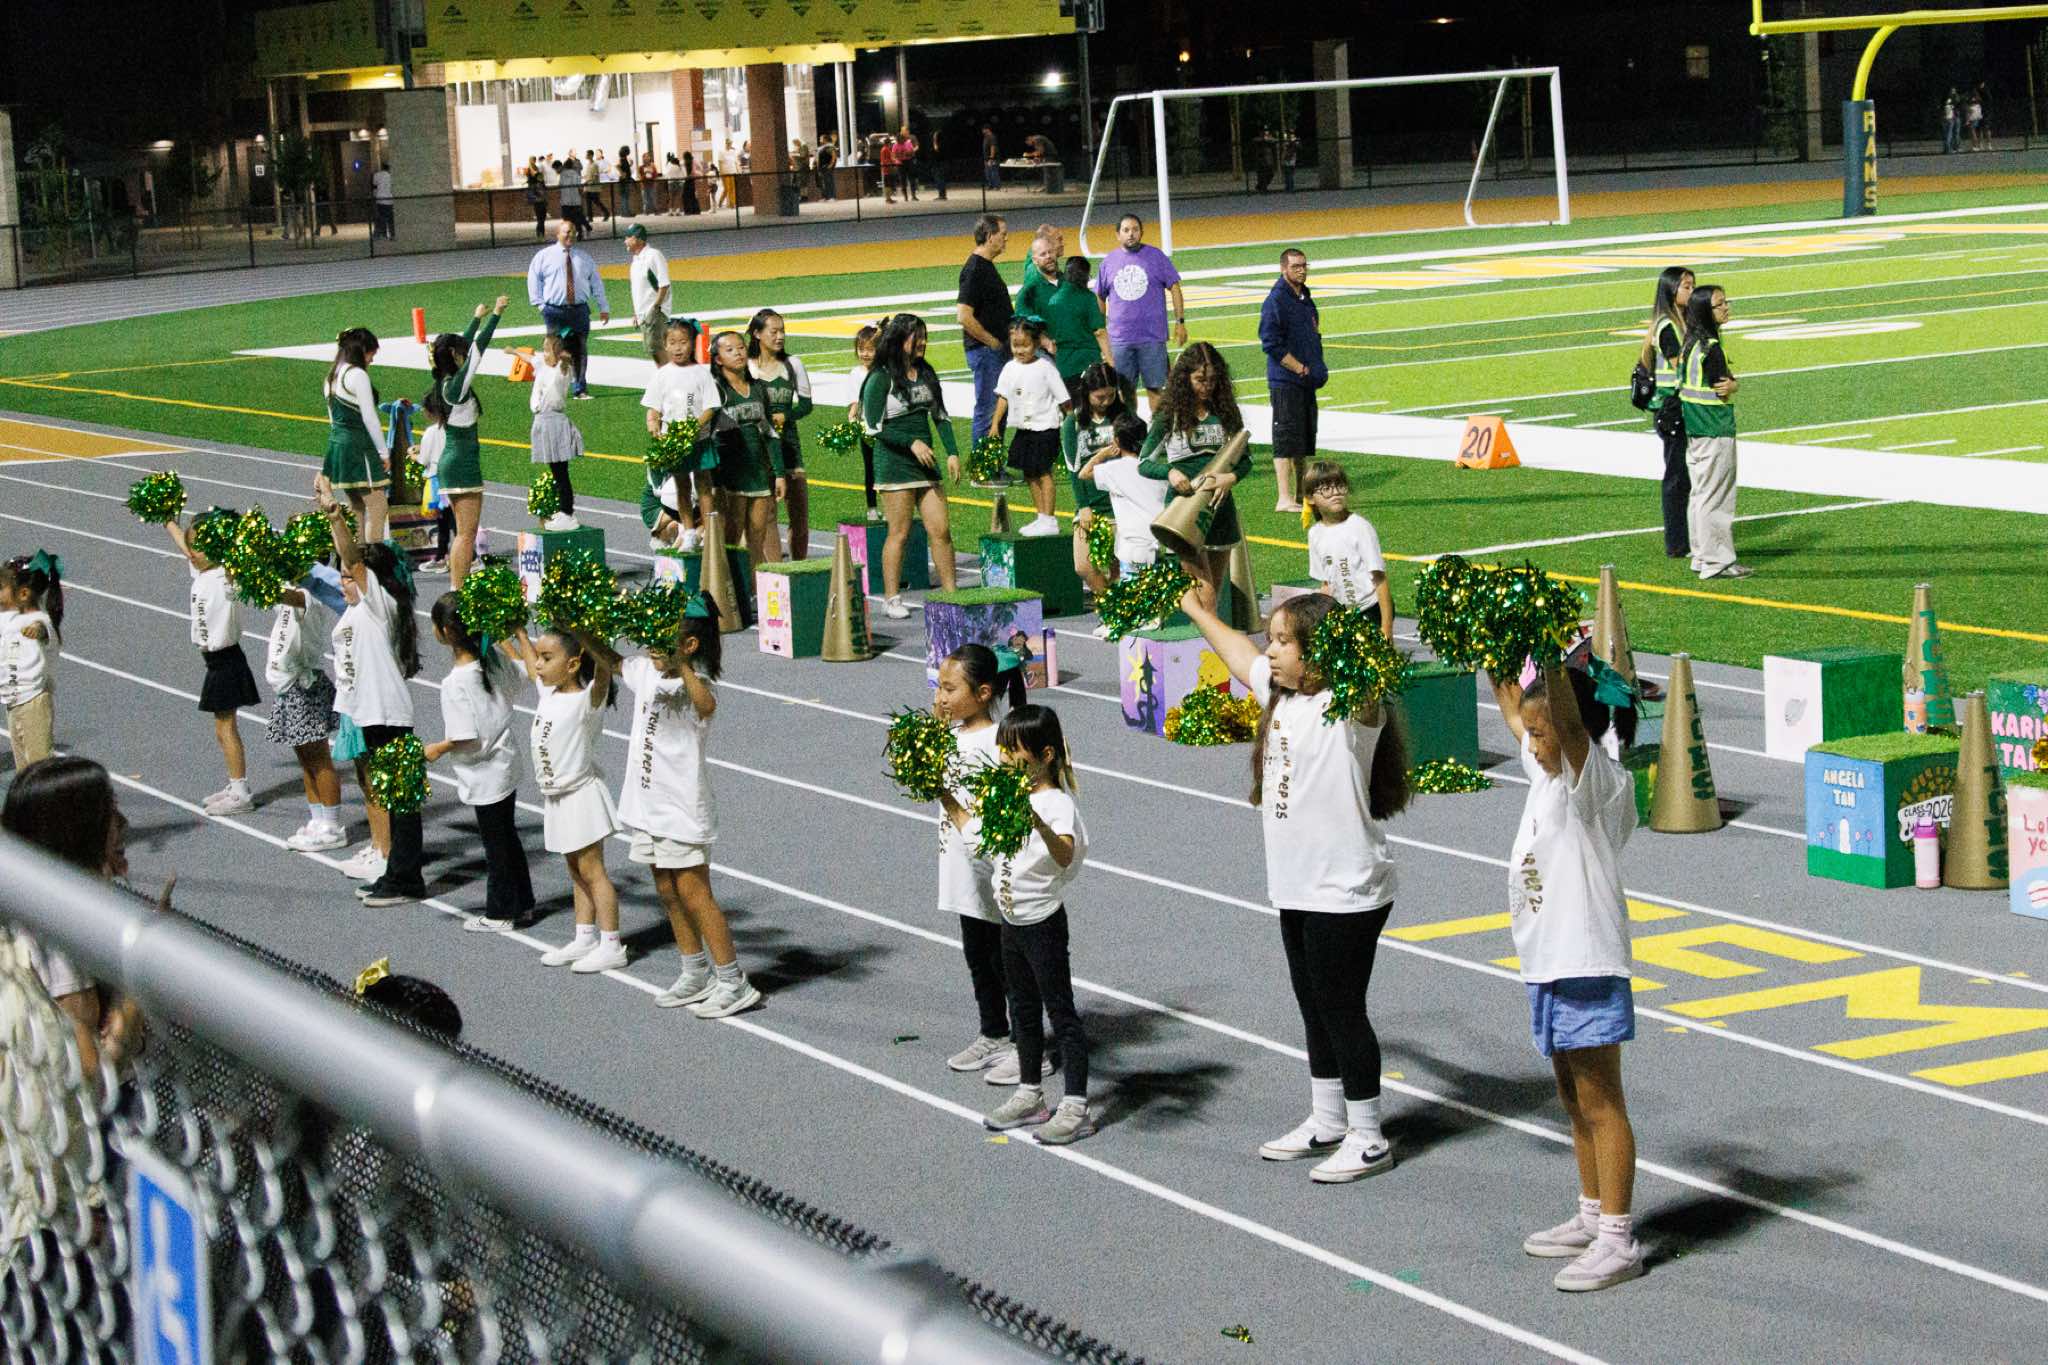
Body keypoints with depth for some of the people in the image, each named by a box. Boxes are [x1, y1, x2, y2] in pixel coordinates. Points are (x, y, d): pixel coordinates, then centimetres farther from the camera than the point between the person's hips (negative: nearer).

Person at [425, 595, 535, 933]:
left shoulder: (456, 683, -27)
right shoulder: (496, 658, -7)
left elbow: (466, 738, -25)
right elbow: (514, 686, 12)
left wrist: (439, 749, -9)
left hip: (485, 775, -8)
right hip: (507, 762, 8)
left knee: (495, 843, 7)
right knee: (507, 835, 21)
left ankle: (500, 913, 20)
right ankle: (522, 902, 32)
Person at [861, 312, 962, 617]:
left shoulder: (925, 373, 11)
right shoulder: (881, 378, -8)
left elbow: (941, 416, 17)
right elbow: (873, 427, -10)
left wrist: (952, 453, 6)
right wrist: (912, 442, -18)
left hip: (925, 462, 6)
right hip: (894, 463, -6)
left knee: (941, 530, 2)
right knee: (900, 533, -3)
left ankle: (951, 594, 8)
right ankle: (891, 599, 5)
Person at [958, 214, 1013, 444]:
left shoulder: (986, 266, 14)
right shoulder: (975, 269, -17)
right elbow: (964, 316, -24)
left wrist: (1006, 341, 16)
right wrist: (993, 342, -16)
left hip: (998, 349, 10)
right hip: (985, 351, -10)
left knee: (999, 408, 14)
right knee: (987, 410, -5)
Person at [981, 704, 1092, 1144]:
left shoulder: (1056, 804, -21)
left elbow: (1065, 854, -41)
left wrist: (1037, 822, -59)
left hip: (1043, 922, -9)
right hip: (1012, 921, 9)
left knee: (1061, 1011, -2)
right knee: (1023, 1011, 18)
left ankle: (1075, 1109, 2)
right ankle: (1030, 1096, 31)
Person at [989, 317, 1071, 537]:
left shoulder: (1045, 368, -10)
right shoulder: (1010, 369, 5)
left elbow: (1063, 399, -6)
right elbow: (1003, 397, 13)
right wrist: (995, 423, 10)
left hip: (1044, 427, -6)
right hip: (1023, 428, 6)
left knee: (1043, 473, -6)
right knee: (1029, 474, 11)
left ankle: (1049, 521, -4)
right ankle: (1041, 518, 20)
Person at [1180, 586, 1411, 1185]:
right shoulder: (1280, 693, 8)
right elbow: (1238, 653, 26)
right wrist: (1198, 610, 37)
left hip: (1346, 891, -9)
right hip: (1297, 888, 9)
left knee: (1342, 1010, -1)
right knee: (1315, 1007, 18)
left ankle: (1368, 1139, 11)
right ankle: (1326, 1123, 31)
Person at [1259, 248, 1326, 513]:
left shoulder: (1306, 300, 16)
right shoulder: (1276, 300, -12)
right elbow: (1271, 344, -18)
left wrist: (1318, 368, 11)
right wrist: (1301, 369, -17)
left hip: (1307, 381, 9)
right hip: (1285, 381, -9)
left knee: (1306, 439, 13)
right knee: (1286, 439, -11)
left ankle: (1302, 494, 21)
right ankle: (1284, 498, -14)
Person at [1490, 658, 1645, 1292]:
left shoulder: (1595, 780, -16)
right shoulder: (1547, 772, 9)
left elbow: (1567, 718, -34)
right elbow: (1512, 707, 21)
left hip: (1587, 967, -9)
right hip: (1548, 965, 9)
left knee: (1600, 1103, -5)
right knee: (1575, 1100, 17)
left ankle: (1618, 1241, -1)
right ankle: (1592, 1217, 28)